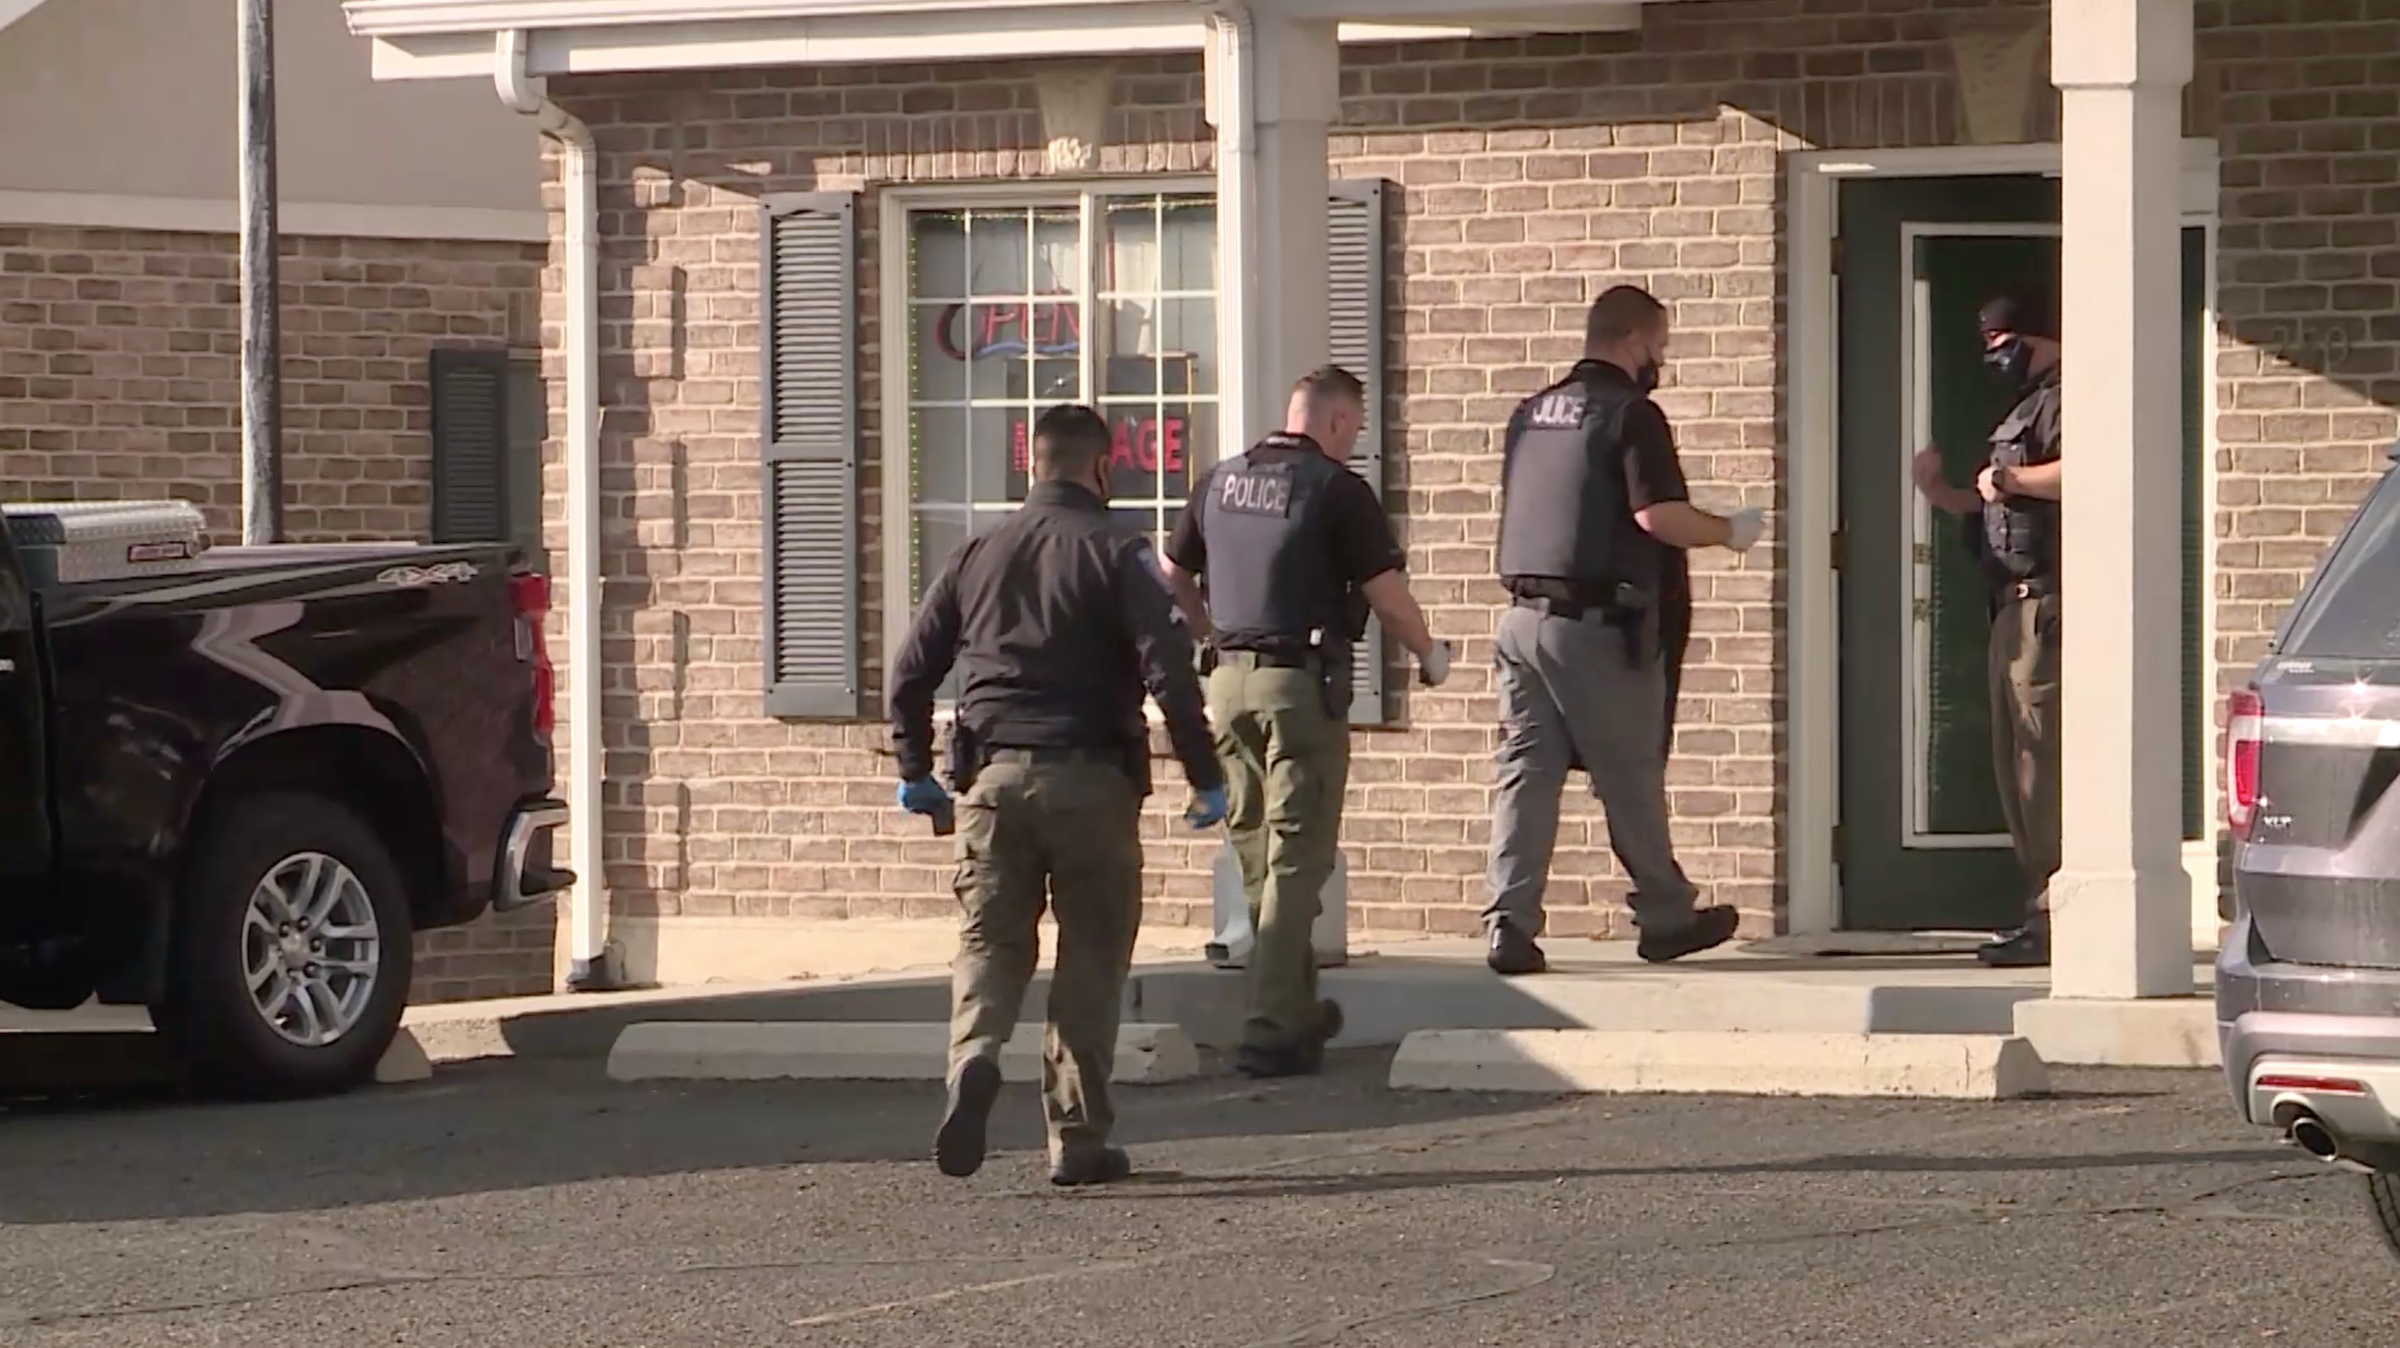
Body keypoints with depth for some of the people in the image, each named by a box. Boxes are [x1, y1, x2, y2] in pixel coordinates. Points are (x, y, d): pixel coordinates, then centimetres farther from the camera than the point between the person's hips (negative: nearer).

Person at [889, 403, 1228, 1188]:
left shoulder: (978, 556, 11)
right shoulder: (1116, 555, -2)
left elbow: (911, 671, 12)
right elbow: (1168, 668, -12)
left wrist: (915, 771, 23)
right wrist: (1205, 777, -7)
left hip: (993, 776, 3)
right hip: (1089, 777, -3)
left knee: (989, 938, 8)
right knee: (1091, 955, 6)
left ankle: (975, 1055, -23)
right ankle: (1078, 1140, 7)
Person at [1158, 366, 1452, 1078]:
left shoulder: (1221, 481, 10)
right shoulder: (1336, 490, -9)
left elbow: (1174, 576, 20)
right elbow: (1386, 592, -9)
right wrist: (1429, 655, 9)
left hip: (1230, 679, 6)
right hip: (1302, 682, -6)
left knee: (1256, 855, 15)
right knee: (1296, 858, -4)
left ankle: (1296, 1010, 24)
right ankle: (1271, 1031, -9)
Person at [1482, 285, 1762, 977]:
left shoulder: (1533, 412, 15)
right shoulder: (1631, 413, -8)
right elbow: (1658, 513, -17)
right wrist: (1730, 531, -2)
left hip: (1524, 614, 6)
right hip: (1596, 622, -6)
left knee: (1527, 772, 3)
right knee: (1631, 777, 6)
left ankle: (1509, 926, -5)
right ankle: (1665, 918, 18)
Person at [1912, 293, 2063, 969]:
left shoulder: (2062, 401, -8)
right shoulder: (2024, 411, 25)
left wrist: (2007, 477, -18)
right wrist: (1939, 491, 17)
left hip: (2044, 607, -11)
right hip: (2015, 608, 11)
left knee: (2042, 762, -14)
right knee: (2016, 766, 12)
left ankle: (2054, 918, -17)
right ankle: (2041, 909, 16)